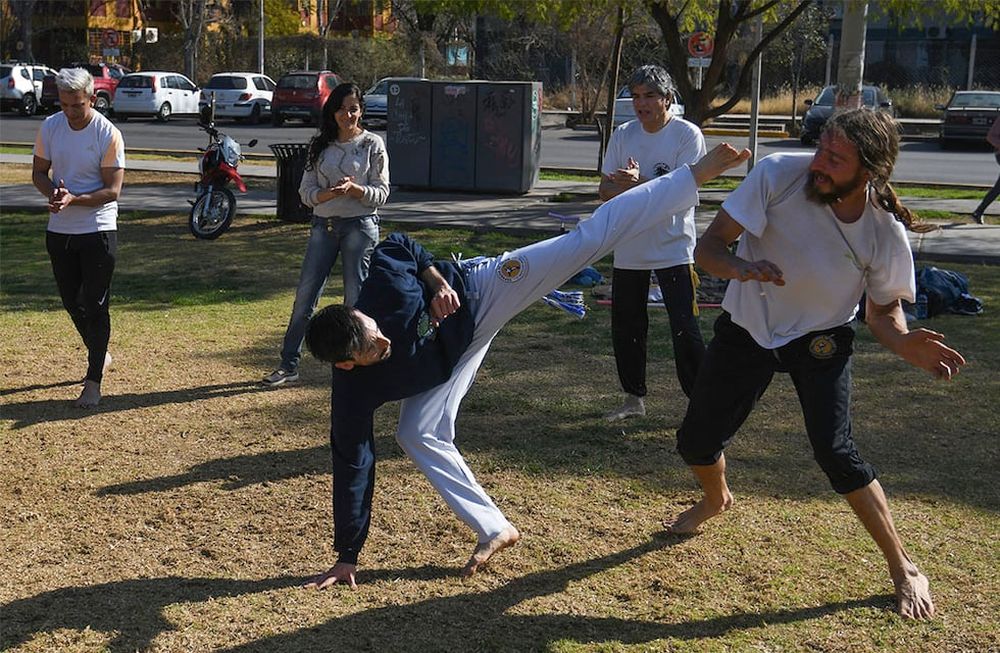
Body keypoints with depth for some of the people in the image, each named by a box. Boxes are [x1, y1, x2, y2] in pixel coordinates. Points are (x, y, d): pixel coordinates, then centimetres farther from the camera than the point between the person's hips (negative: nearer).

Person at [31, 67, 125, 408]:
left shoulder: (108, 134, -13)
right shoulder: (50, 127, 0)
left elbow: (112, 190, -13)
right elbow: (39, 172, 8)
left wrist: (74, 199, -27)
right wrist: (54, 193, -14)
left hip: (98, 230, -5)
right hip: (59, 230, 5)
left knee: (96, 306, -3)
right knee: (72, 302, 15)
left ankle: (93, 381, 4)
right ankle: (101, 356, 37)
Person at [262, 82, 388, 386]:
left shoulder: (372, 144, 0)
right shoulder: (321, 146, 9)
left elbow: (381, 193, -3)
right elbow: (306, 191, 4)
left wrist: (354, 189, -21)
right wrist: (329, 193, -16)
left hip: (360, 225, -3)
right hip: (324, 224, 4)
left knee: (356, 299, 1)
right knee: (305, 295, 3)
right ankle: (288, 364, 11)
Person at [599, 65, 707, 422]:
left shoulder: (688, 134, -7)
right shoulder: (623, 134, 8)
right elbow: (605, 189, 5)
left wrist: (640, 182, -27)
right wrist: (625, 188, -16)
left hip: (673, 248, -5)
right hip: (628, 248, 5)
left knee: (685, 330, -8)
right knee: (625, 328, 12)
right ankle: (634, 397, 28)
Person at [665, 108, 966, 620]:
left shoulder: (886, 233, -23)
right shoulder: (779, 175, -26)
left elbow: (882, 311, -6)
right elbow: (707, 246, -23)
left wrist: (907, 345, -29)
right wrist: (741, 268, -46)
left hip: (821, 340, -2)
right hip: (746, 328, 2)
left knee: (835, 452, -18)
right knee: (696, 442, 6)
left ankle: (903, 567, 3)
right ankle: (716, 500, 44)